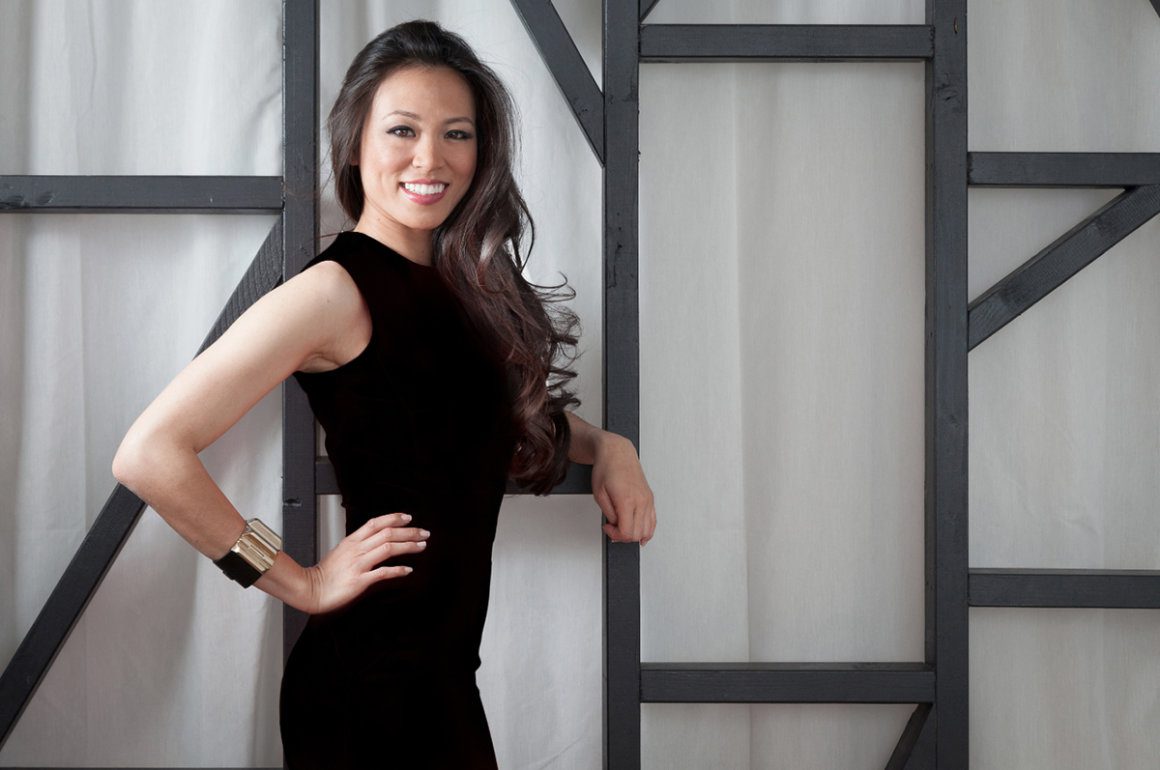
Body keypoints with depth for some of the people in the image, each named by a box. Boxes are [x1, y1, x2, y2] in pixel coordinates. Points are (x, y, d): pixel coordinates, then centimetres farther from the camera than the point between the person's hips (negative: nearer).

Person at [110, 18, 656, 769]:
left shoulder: (458, 286, 9)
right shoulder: (337, 292, -15)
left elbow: (520, 423, 25)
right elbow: (150, 454, -22)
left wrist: (607, 445, 6)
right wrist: (301, 583, -15)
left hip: (442, 671, 8)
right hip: (373, 679, -8)